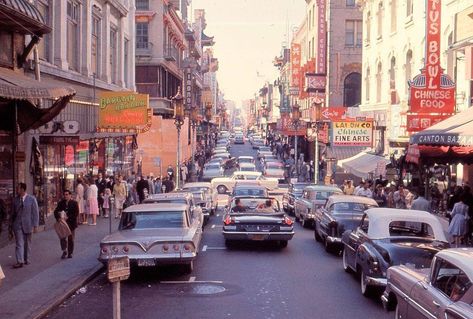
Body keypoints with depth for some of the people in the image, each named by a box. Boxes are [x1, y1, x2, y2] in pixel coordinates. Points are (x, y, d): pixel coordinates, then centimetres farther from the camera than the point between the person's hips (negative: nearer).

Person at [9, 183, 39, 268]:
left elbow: (36, 213, -2)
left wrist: (35, 225, -8)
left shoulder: (32, 199, -3)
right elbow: (13, 213, 12)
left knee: (27, 243, 9)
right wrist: (11, 226, 11)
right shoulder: (16, 200, 6)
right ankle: (20, 261, -13)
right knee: (19, 244, -7)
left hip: (28, 225, -1)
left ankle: (27, 260, 22)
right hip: (17, 225, 2)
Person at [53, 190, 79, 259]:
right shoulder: (61, 203, 6)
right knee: (63, 238, -6)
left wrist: (68, 217, -18)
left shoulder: (74, 203, -2)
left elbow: (76, 213, -8)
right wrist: (58, 218, -18)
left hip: (71, 223, -1)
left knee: (71, 239, 6)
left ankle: (70, 253, 18)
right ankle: (64, 251, 8)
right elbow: (56, 211, 2)